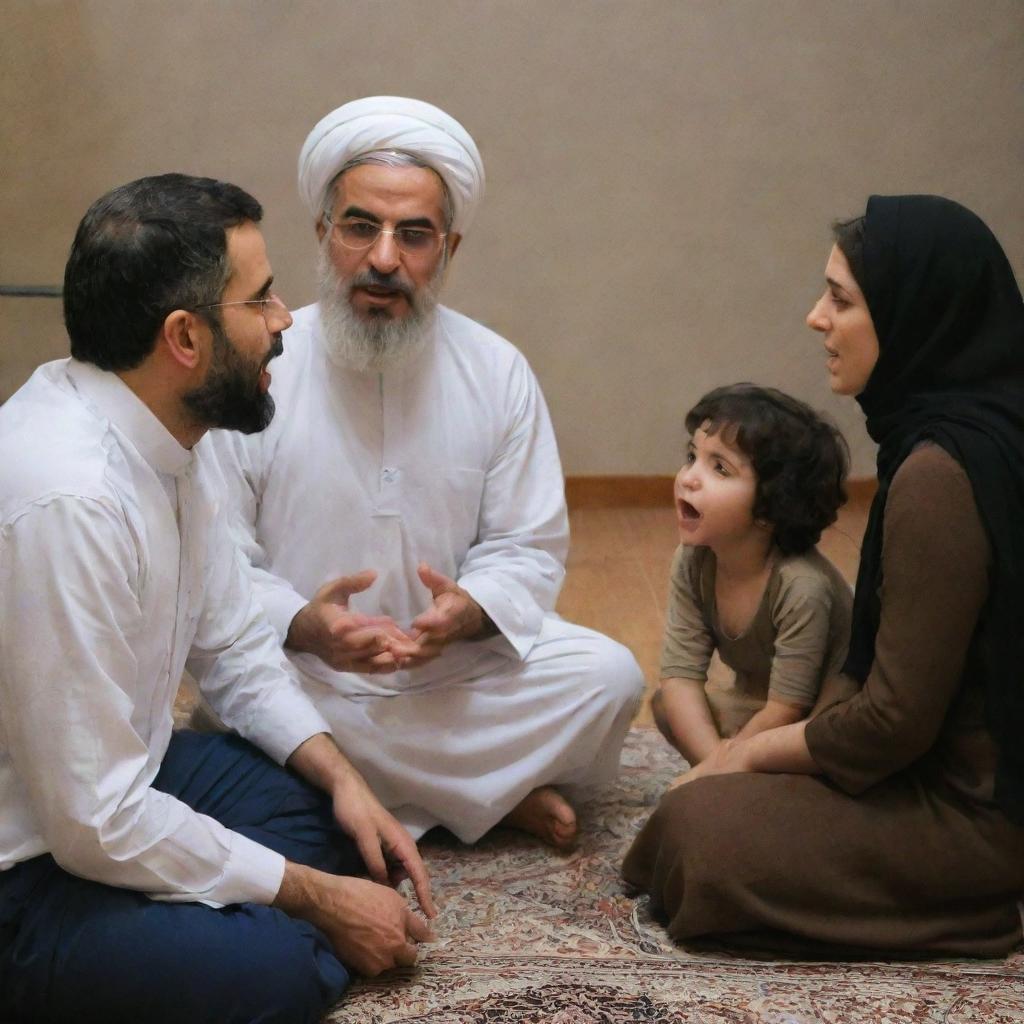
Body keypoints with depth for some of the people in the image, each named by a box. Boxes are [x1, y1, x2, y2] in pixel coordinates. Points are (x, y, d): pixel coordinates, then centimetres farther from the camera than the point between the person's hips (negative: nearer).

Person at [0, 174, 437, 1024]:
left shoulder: (156, 441, -1)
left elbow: (233, 645, 13)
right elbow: (95, 822, -27)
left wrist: (340, 775, -2)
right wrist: (318, 898, -17)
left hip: (98, 780, 10)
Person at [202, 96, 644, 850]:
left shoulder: (498, 372, 0)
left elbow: (530, 549, 3)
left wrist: (469, 611, -20)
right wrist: (304, 626, -30)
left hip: (454, 663, 3)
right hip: (301, 674, -2)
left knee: (608, 676, -17)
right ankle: (493, 794, -14)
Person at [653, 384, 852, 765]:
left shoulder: (801, 585, -33)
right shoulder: (692, 562, -13)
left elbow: (786, 710, -28)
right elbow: (680, 674, -15)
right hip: (757, 705, 7)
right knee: (666, 703, -9)